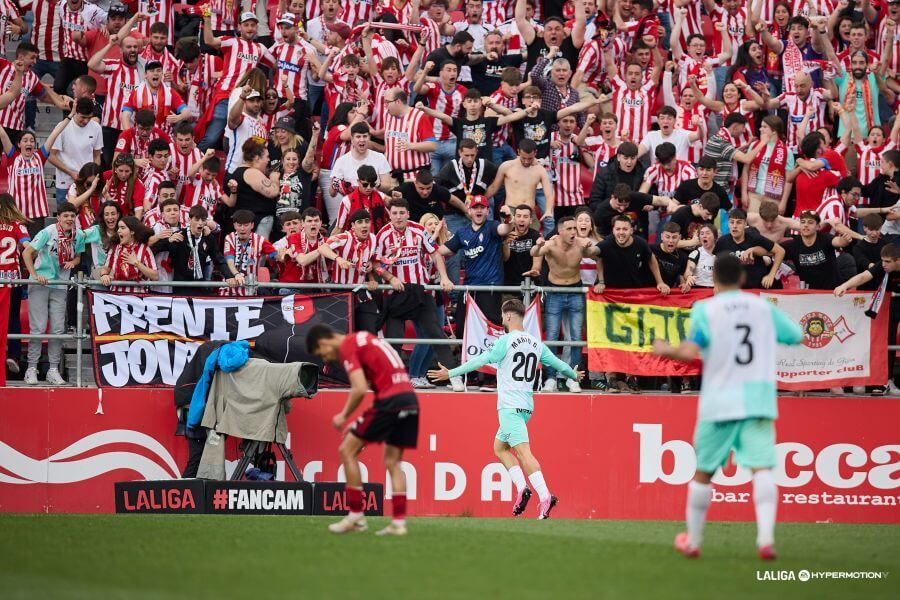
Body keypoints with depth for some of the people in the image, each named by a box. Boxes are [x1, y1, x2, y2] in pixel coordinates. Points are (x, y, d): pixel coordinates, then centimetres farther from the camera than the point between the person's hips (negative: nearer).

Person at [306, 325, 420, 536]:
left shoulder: (347, 347, -3)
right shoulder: (363, 339, 24)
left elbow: (360, 389, -14)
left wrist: (344, 416, 1)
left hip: (390, 400, -9)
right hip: (409, 398, 9)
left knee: (347, 450, 2)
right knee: (393, 461, 14)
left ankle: (356, 516, 3)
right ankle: (399, 522, 7)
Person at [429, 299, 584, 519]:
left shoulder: (506, 341, -7)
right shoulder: (536, 343, 12)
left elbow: (481, 361, -9)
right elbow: (557, 363, 24)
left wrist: (450, 373, -4)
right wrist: (574, 375, 45)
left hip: (510, 407, -7)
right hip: (526, 407, 7)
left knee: (523, 451, -15)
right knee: (499, 447, 18)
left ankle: (545, 496, -28)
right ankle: (522, 488, 1)